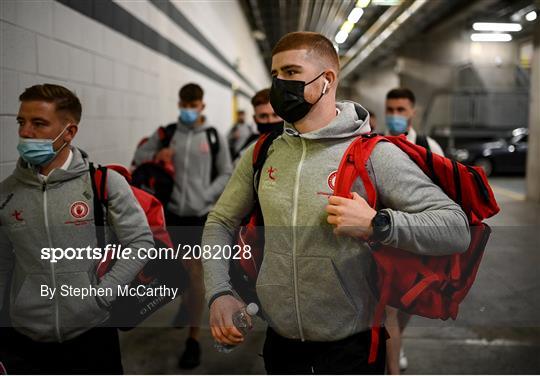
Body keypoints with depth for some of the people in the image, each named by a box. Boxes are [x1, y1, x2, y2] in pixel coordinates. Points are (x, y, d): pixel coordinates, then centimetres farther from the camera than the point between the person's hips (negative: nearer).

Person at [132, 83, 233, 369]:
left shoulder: (213, 136, 0)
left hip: (201, 215, -2)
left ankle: (194, 340, 11)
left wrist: (205, 196, -11)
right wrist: (155, 156, -11)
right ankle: (187, 303, 51)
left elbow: (226, 174, 3)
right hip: (172, 211, 2)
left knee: (195, 274, 0)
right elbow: (138, 156, 10)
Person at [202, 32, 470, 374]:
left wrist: (376, 224, -30)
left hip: (352, 347, -4)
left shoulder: (375, 154, -14)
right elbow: (221, 222, 10)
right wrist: (218, 293, -3)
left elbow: (457, 230, -16)